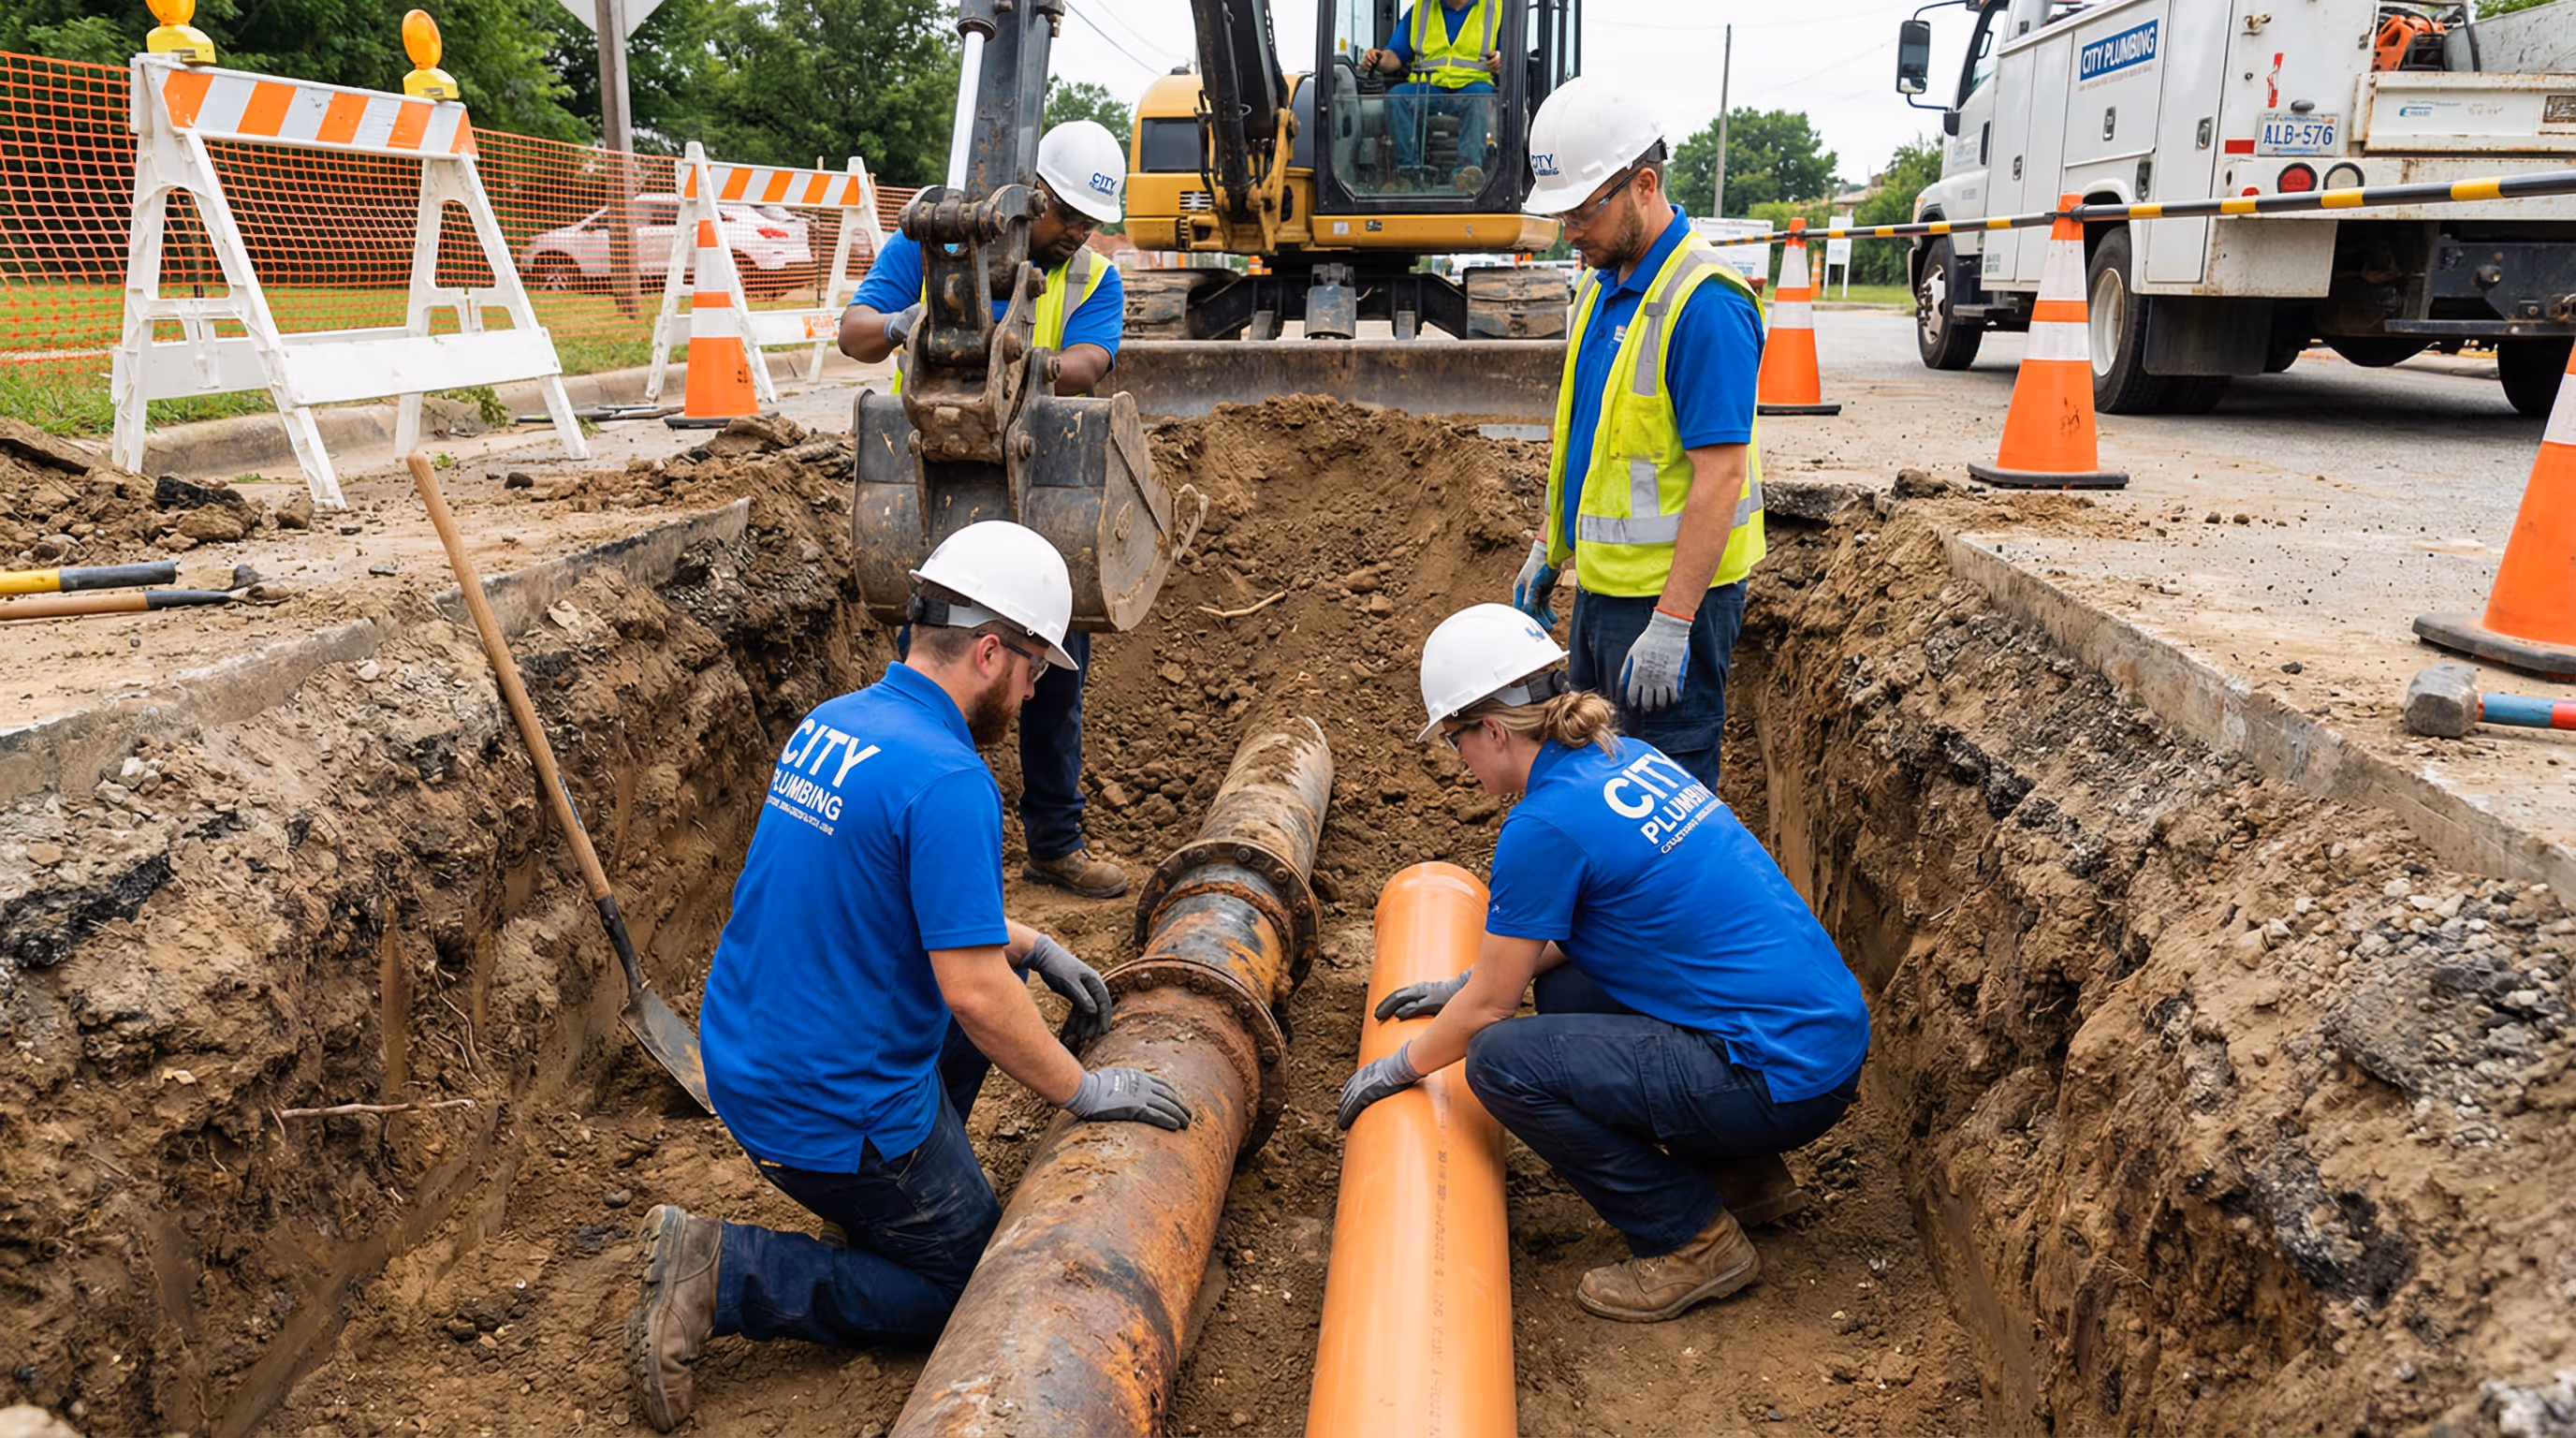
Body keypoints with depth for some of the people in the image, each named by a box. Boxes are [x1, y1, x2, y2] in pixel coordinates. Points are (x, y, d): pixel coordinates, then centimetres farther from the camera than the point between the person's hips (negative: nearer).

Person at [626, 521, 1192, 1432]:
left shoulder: (830, 723, 4)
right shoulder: (948, 781, -25)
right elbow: (974, 992, -26)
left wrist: (1033, 949, 17)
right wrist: (1083, 1092, -12)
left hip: (743, 1058, 9)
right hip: (834, 1109, -9)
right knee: (968, 1280, 12)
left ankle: (877, 1203, 27)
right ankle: (722, 1275, -2)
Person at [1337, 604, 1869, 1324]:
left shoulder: (1546, 824, -16)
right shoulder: (1631, 758, 10)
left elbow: (1489, 1007, -4)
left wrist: (1397, 1067, 13)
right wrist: (1464, 983, 30)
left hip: (1785, 1080, -9)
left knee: (1502, 1061, -11)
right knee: (1561, 983, 19)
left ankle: (1694, 1240, 1)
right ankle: (1743, 1175, 22)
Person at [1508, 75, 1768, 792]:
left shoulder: (1705, 303, -20)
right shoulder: (1602, 285, 10)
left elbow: (1720, 477, -23)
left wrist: (1671, 623, -26)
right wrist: (1546, 548, 19)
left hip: (1672, 592, -9)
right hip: (1602, 581, 9)